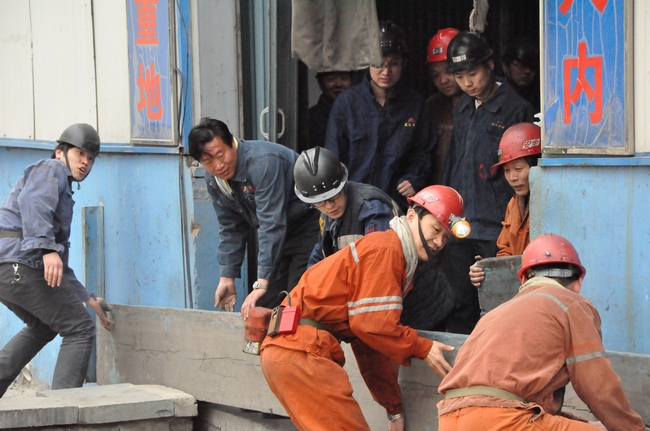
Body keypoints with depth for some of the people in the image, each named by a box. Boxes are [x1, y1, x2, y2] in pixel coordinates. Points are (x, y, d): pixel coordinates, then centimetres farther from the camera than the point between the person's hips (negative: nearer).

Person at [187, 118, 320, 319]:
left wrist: (262, 284, -35)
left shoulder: (262, 162, -31)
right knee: (265, 304, 3)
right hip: (279, 235, 8)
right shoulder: (214, 180, -4)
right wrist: (227, 278, -1)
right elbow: (230, 229, 5)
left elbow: (272, 225, -33)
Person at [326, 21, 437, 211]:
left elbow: (423, 152, 15)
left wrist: (414, 180, -1)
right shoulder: (348, 101, 4)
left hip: (397, 202, 1)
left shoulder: (415, 105, 8)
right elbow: (334, 155, 6)